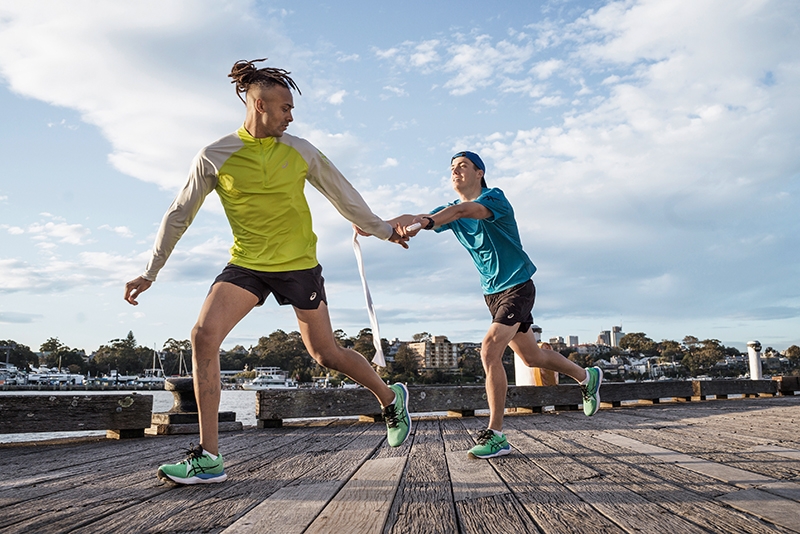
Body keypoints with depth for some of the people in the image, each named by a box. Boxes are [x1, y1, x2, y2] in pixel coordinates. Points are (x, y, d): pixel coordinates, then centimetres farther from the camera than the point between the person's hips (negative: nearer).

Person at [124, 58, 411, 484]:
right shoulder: (214, 157, -3)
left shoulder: (299, 151, -1)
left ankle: (391, 398, 32)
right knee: (203, 335, -18)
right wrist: (149, 273, 2)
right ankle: (209, 457, -9)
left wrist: (383, 229, 20)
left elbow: (342, 194, 12)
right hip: (245, 263, 1)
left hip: (298, 263, -1)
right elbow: (179, 215, 3)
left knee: (325, 354, 5)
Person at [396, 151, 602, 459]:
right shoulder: (450, 210, 4)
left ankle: (496, 435, -14)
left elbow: (464, 210, -39)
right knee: (531, 357, 17)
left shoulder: (495, 198, -17)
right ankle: (586, 376, 43)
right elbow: (416, 219, -12)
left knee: (490, 350, -22)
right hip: (492, 293, 8)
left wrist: (424, 223, -56)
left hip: (517, 287, -8)